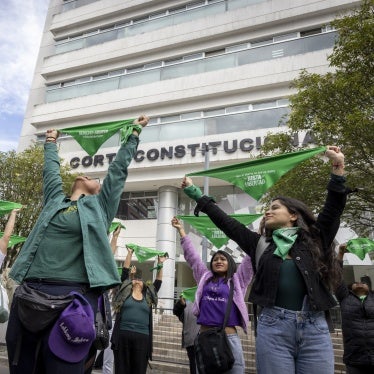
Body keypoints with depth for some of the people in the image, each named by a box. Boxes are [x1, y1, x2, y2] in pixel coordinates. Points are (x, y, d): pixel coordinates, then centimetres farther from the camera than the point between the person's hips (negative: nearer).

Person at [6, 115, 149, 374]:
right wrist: (51, 142, 48)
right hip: (28, 291, 4)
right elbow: (51, 170, 34)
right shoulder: (55, 200, 19)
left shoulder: (100, 206, 12)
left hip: (73, 295, -4)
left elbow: (119, 168, 17)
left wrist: (135, 132, 25)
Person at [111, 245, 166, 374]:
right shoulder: (125, 291, 10)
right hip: (123, 335, -1)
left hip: (143, 337, 1)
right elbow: (125, 271, 7)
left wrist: (160, 264, 8)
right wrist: (129, 253, 6)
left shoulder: (148, 295, 14)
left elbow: (158, 282, 13)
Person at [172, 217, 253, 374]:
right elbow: (191, 254, 16)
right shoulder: (204, 277, 14)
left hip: (229, 337, -2)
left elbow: (250, 258, 5)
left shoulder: (237, 280, 9)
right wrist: (181, 230, 17)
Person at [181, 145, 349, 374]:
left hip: (315, 328, 0)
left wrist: (338, 168, -10)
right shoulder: (260, 243, 12)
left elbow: (334, 209, 0)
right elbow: (225, 221, 12)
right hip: (273, 327, 1)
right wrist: (196, 193, 15)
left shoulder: (315, 240, 10)